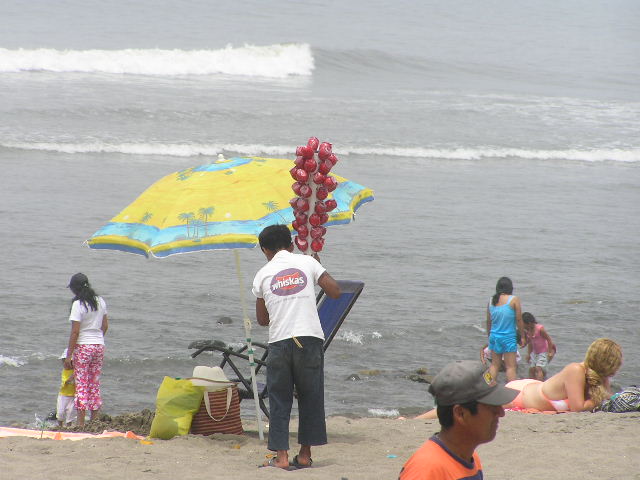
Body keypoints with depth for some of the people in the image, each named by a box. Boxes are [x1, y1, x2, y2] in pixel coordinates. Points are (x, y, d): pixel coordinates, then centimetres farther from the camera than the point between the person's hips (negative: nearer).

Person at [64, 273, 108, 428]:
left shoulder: (78, 304, -13)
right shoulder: (100, 301, 7)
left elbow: (75, 331, -14)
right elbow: (105, 326, 14)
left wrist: (69, 355, -10)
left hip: (83, 346, -6)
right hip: (99, 345, 6)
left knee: (81, 385, -3)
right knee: (95, 384, 12)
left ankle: (81, 423, -5)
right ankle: (95, 420, 14)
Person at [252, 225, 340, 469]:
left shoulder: (263, 274, 8)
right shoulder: (307, 262, 6)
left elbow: (262, 319, 14)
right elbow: (335, 291, 4)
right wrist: (319, 268, 19)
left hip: (279, 341, 0)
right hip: (309, 338, 0)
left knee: (279, 400, 7)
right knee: (310, 398, 11)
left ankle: (281, 456, 1)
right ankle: (305, 454, 12)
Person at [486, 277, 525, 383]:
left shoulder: (491, 301, 4)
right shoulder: (514, 300, -9)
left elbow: (488, 321, 11)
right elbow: (519, 320, -8)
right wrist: (522, 336, 2)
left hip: (494, 336, 5)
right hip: (508, 338, -5)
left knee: (495, 365, 13)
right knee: (511, 367, -2)